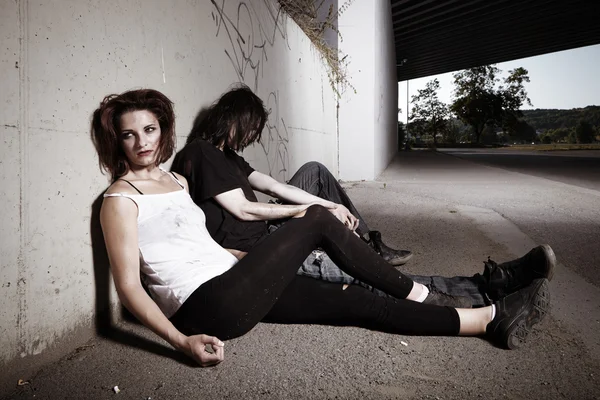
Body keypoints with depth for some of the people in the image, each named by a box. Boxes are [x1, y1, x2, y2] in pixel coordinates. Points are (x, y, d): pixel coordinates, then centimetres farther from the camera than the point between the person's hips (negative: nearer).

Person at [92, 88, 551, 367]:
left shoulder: (177, 179, 18)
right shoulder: (121, 197, -4)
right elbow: (129, 285, -10)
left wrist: (264, 258, 20)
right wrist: (182, 340, -22)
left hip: (234, 289, 7)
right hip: (207, 307, -7)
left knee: (355, 302, -4)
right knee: (317, 219, -13)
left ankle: (491, 319, 3)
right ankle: (414, 293, 4)